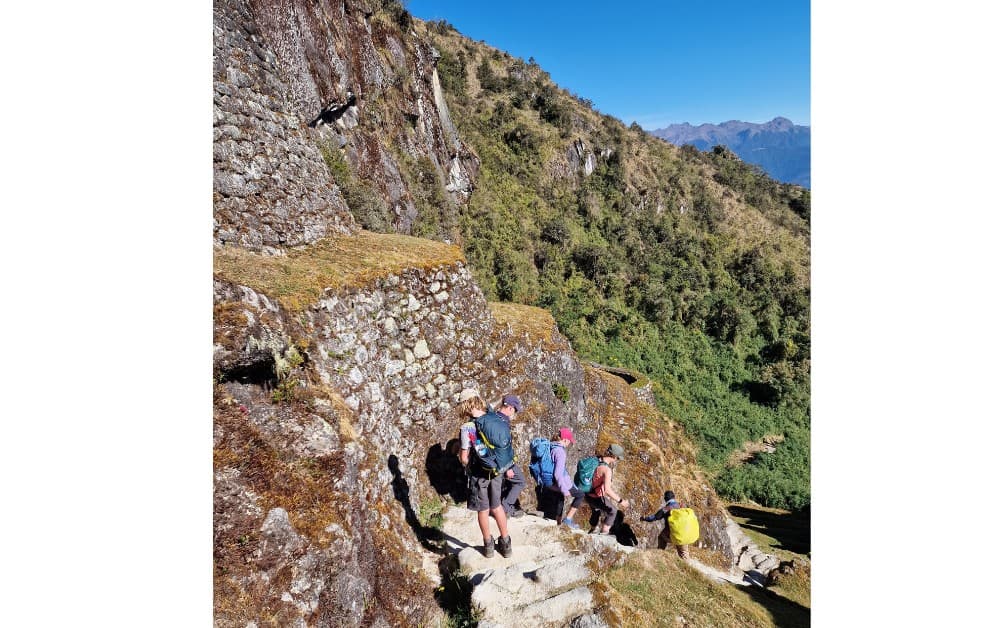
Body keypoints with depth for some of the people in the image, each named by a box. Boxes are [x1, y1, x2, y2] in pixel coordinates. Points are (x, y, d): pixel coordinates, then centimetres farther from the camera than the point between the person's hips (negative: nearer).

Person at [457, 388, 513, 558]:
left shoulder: (466, 428, -21)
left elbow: (464, 457, -17)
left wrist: (468, 468, 4)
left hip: (479, 474, -4)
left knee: (483, 510, 16)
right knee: (496, 506, 22)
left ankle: (488, 545, 33)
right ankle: (505, 544, 31)